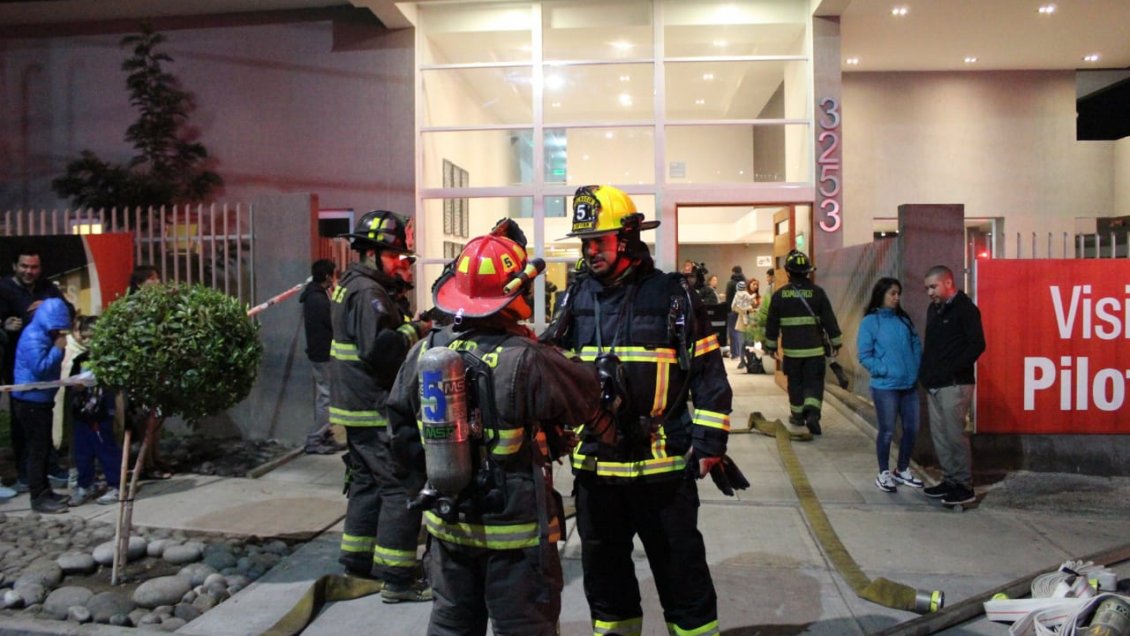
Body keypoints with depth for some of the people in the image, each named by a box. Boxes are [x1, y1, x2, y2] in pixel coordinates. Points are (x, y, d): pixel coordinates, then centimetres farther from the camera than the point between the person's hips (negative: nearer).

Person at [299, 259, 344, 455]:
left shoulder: (314, 295, 13)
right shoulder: (318, 299, -19)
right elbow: (335, 324, -18)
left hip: (320, 352, 10)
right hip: (323, 354, -10)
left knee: (324, 396, 15)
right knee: (326, 397, -6)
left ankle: (326, 436, 21)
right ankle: (314, 441, -2)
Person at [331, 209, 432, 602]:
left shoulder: (351, 286, 16)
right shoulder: (368, 292, -17)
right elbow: (378, 348, -28)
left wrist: (410, 324, 1)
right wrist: (415, 331, -15)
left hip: (358, 406, 11)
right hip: (376, 409, -11)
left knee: (368, 481, 20)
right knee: (402, 488, -7)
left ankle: (357, 559, 32)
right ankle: (396, 579, -3)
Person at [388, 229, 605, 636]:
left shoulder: (424, 352, -5)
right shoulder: (525, 361, -24)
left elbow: (400, 428, 4)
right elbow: (587, 394, -10)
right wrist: (604, 373, 12)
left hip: (448, 522, 6)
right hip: (514, 525, -5)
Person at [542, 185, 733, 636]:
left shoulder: (672, 295, -7)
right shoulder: (577, 298, 5)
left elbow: (708, 373, -5)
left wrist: (709, 442, -7)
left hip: (663, 467, -4)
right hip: (594, 464, 5)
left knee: (681, 572, 10)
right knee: (603, 571, 19)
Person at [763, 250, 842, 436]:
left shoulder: (779, 294, -2)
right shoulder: (817, 293, -5)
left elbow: (771, 323, 4)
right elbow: (829, 320, -2)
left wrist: (771, 346, 15)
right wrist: (835, 343, 8)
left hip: (791, 350, 1)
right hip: (815, 349, -1)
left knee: (795, 383, 15)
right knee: (814, 382, 5)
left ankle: (798, 417, 25)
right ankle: (812, 412, -14)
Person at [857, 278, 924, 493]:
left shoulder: (904, 320, 9)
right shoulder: (870, 322, -6)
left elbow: (916, 346, 13)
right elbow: (865, 356, -9)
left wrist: (916, 369, -1)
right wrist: (885, 371, -16)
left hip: (910, 385, 5)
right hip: (885, 387, -5)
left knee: (911, 429, 11)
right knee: (887, 431, 3)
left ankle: (903, 470, 29)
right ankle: (884, 474, 19)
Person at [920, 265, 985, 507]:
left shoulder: (965, 308, -8)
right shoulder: (933, 309, 16)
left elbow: (977, 345, -14)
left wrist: (952, 370, -17)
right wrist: (925, 372, 11)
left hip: (954, 385, -8)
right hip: (934, 385, 8)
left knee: (955, 436, -5)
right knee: (940, 436, 11)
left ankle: (964, 487, 3)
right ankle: (950, 480, 21)